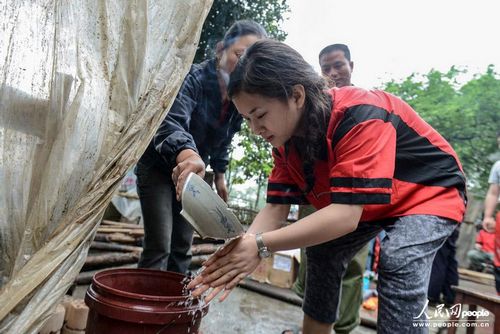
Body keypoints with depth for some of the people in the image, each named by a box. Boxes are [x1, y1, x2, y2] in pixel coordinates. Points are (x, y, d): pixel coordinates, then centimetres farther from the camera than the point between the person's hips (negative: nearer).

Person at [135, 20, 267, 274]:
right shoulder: (193, 78, -24)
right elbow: (172, 122, -43)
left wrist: (219, 174, 12)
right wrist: (185, 154, -62)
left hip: (193, 172, 6)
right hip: (158, 167, -5)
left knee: (182, 247, 9)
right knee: (159, 246, -12)